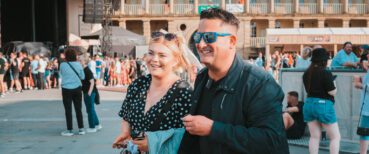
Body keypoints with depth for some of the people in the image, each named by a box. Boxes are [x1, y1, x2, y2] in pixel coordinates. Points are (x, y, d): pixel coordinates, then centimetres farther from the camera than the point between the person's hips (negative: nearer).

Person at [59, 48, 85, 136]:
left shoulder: (63, 65, -10)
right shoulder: (78, 64, -3)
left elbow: (61, 74, 7)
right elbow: (82, 77, 5)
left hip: (66, 89, -2)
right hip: (77, 89, 3)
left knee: (68, 110, 5)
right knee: (78, 109, 10)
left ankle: (69, 130, 9)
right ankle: (81, 129, 15)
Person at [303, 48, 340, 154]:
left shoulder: (307, 73, 7)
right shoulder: (326, 73, -14)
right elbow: (332, 92, -12)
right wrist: (333, 84, 6)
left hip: (309, 104, 7)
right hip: (323, 105, -7)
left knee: (314, 136, 10)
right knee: (335, 137, 4)